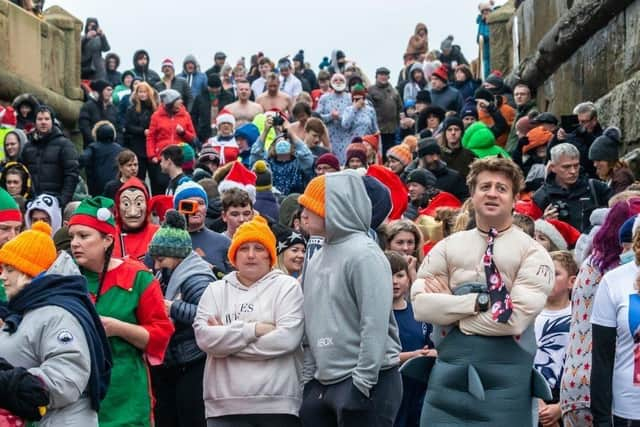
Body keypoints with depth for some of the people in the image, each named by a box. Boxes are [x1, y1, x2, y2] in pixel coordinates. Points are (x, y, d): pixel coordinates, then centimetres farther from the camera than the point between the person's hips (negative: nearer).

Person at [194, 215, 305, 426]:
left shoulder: (287, 286, 3)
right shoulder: (216, 290, 11)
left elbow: (287, 338, -12)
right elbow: (204, 337, -4)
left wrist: (226, 339, -6)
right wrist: (254, 330, -13)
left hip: (278, 405, -2)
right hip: (224, 406, 2)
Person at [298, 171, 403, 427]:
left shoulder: (364, 254, -12)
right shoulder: (317, 258, 14)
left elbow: (375, 324, -18)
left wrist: (363, 382, -20)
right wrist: (308, 377, 12)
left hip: (366, 383, -8)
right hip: (323, 384, 8)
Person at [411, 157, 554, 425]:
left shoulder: (532, 252, -2)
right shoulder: (447, 247, 8)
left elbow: (515, 318, -14)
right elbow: (421, 305, -4)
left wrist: (451, 311, -7)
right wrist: (481, 301, -13)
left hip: (507, 376, -2)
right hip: (449, 370, 2)